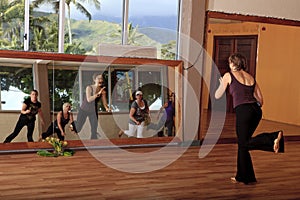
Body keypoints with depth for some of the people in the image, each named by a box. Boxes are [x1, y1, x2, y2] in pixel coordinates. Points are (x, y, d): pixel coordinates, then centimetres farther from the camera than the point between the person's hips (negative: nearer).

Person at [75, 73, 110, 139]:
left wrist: (107, 108, -29)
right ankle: (74, 123, 42)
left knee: (94, 131, -1)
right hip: (83, 110, -2)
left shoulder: (103, 90, -11)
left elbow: (104, 103, -7)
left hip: (93, 111, 3)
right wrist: (98, 94, -43)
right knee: (77, 130, 8)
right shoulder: (89, 88, -20)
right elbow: (89, 99, -33)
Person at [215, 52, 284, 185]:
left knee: (244, 143, -3)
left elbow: (217, 96, 16)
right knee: (242, 143, 17)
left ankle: (273, 137, -28)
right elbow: (260, 101, 17)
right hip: (256, 110, 6)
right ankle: (243, 177, 18)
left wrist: (221, 84, 35)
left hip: (242, 110, -6)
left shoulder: (228, 76, 7)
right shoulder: (251, 78, 20)